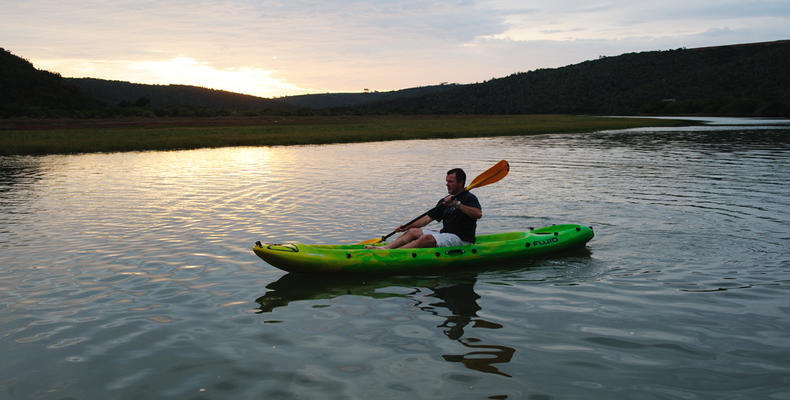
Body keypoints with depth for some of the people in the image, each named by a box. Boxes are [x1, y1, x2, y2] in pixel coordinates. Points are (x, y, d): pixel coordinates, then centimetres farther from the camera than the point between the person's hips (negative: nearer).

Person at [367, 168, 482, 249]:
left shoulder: (469, 198, -6)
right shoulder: (444, 201, 17)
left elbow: (478, 214, -27)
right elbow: (428, 218, 14)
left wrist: (457, 204, -33)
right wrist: (406, 227, 3)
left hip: (461, 240, -8)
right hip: (445, 234, 8)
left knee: (426, 238, -28)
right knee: (413, 231, -6)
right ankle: (384, 247, -19)